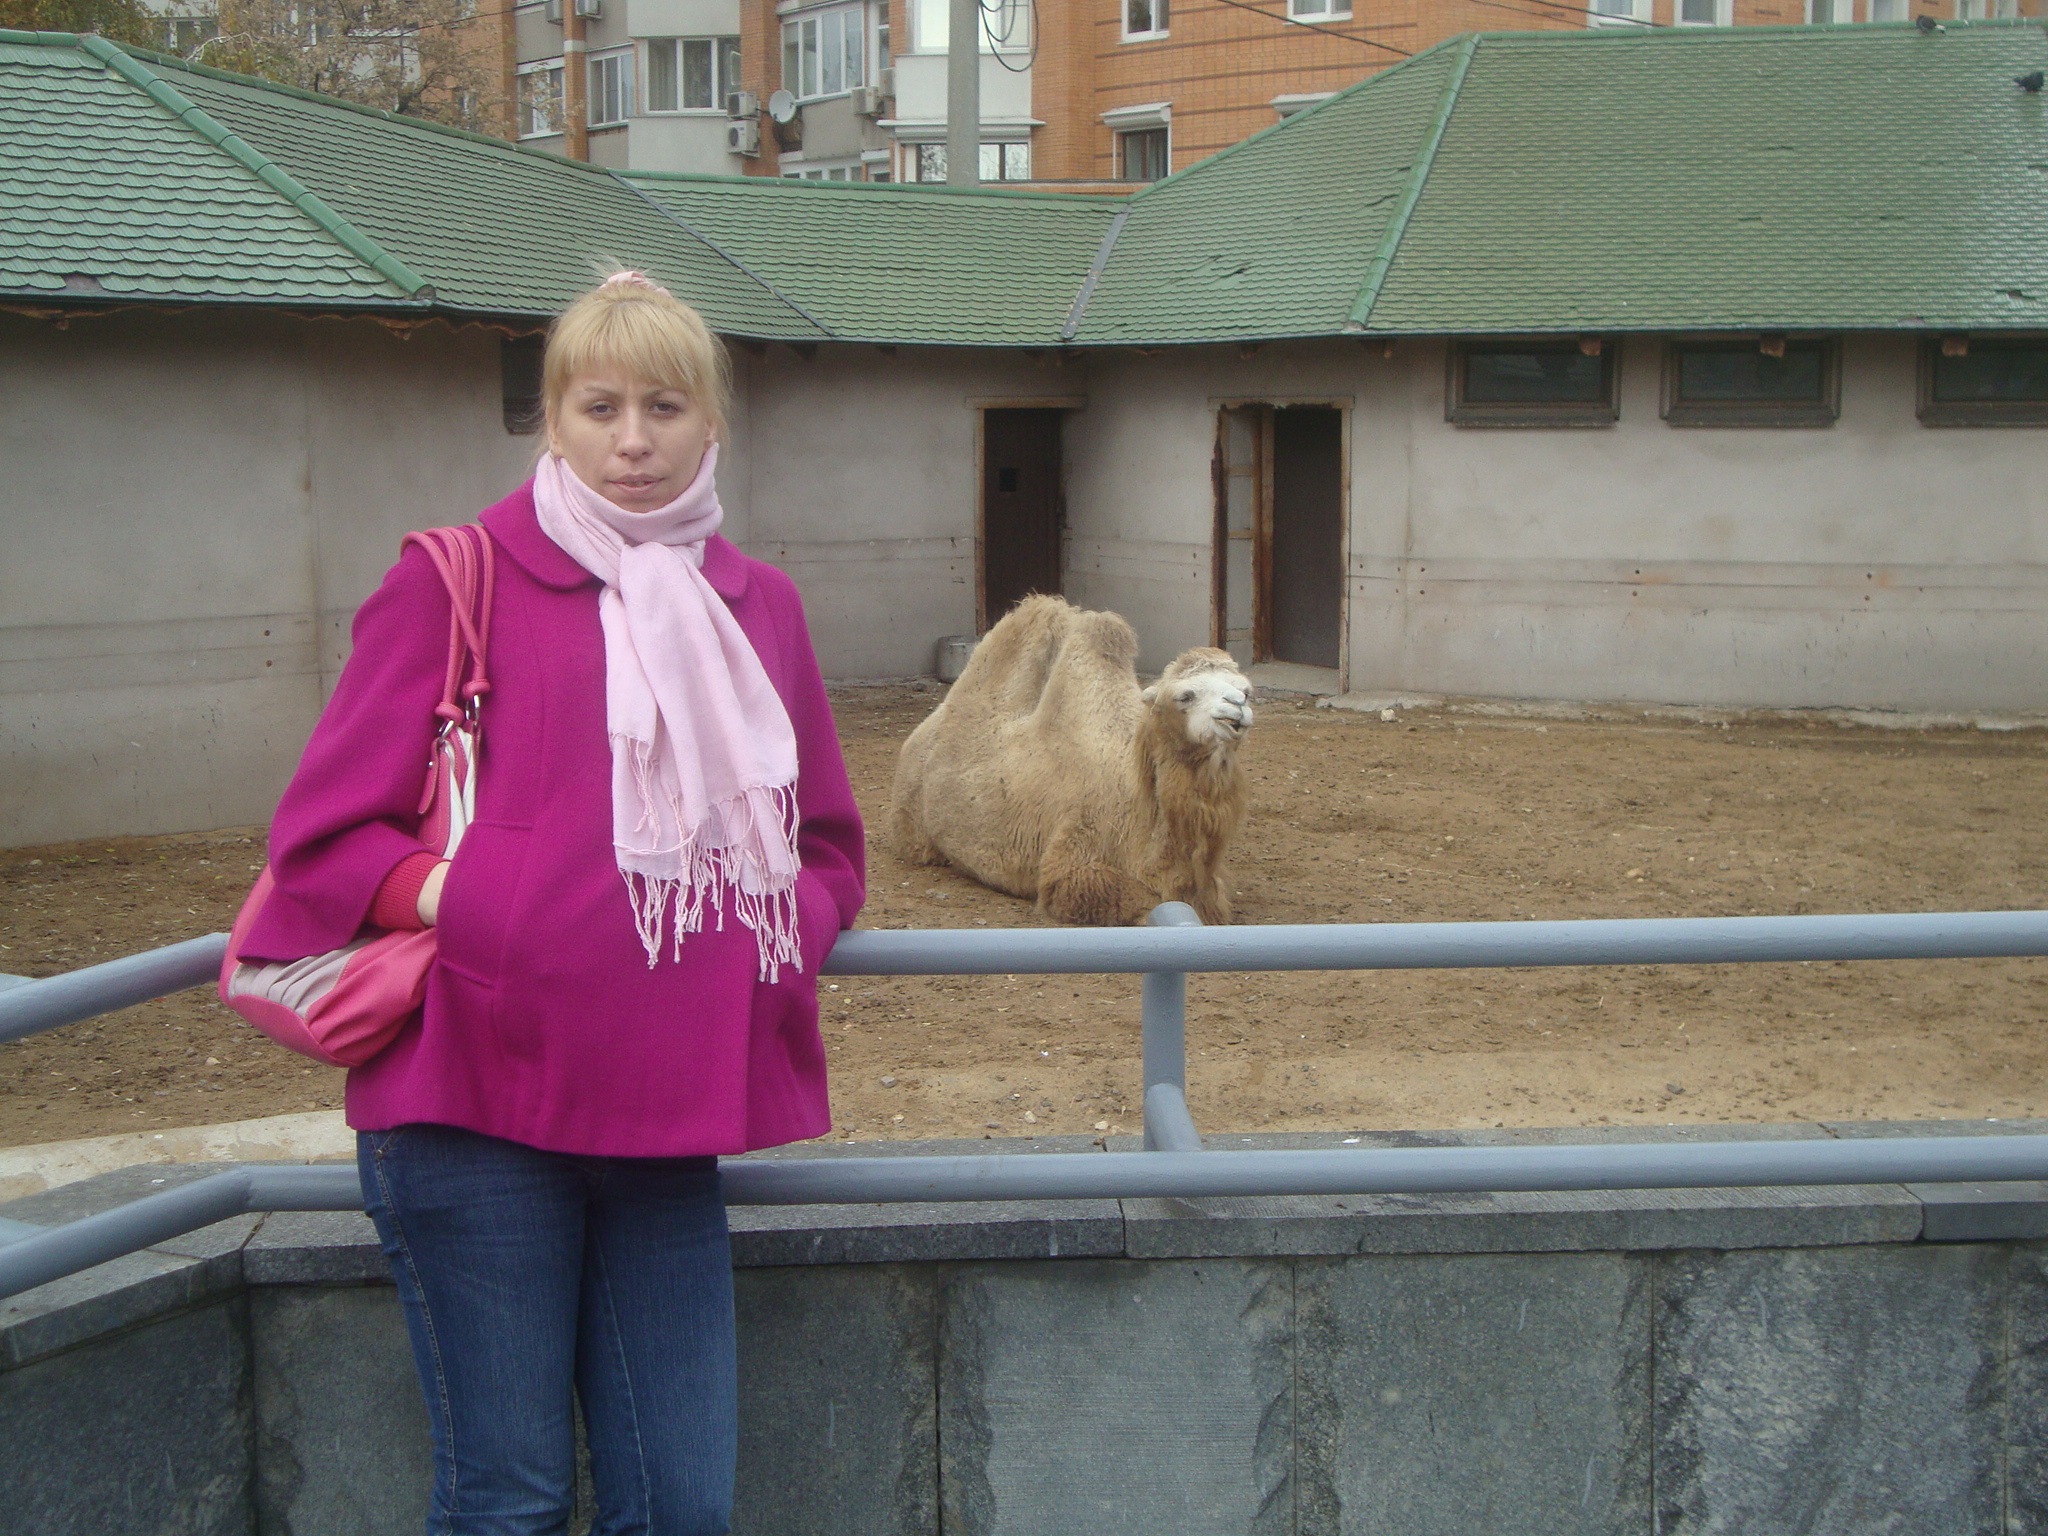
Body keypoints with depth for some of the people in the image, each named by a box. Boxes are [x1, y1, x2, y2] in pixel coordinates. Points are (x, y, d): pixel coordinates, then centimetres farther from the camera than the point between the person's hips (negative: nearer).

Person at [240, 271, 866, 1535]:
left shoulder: (757, 605, 14)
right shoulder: (458, 583, 1)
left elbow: (828, 847, 23)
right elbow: (325, 837, 0)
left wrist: (777, 934, 4)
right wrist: (445, 897, -15)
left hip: (666, 1119, 4)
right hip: (477, 1105, -4)